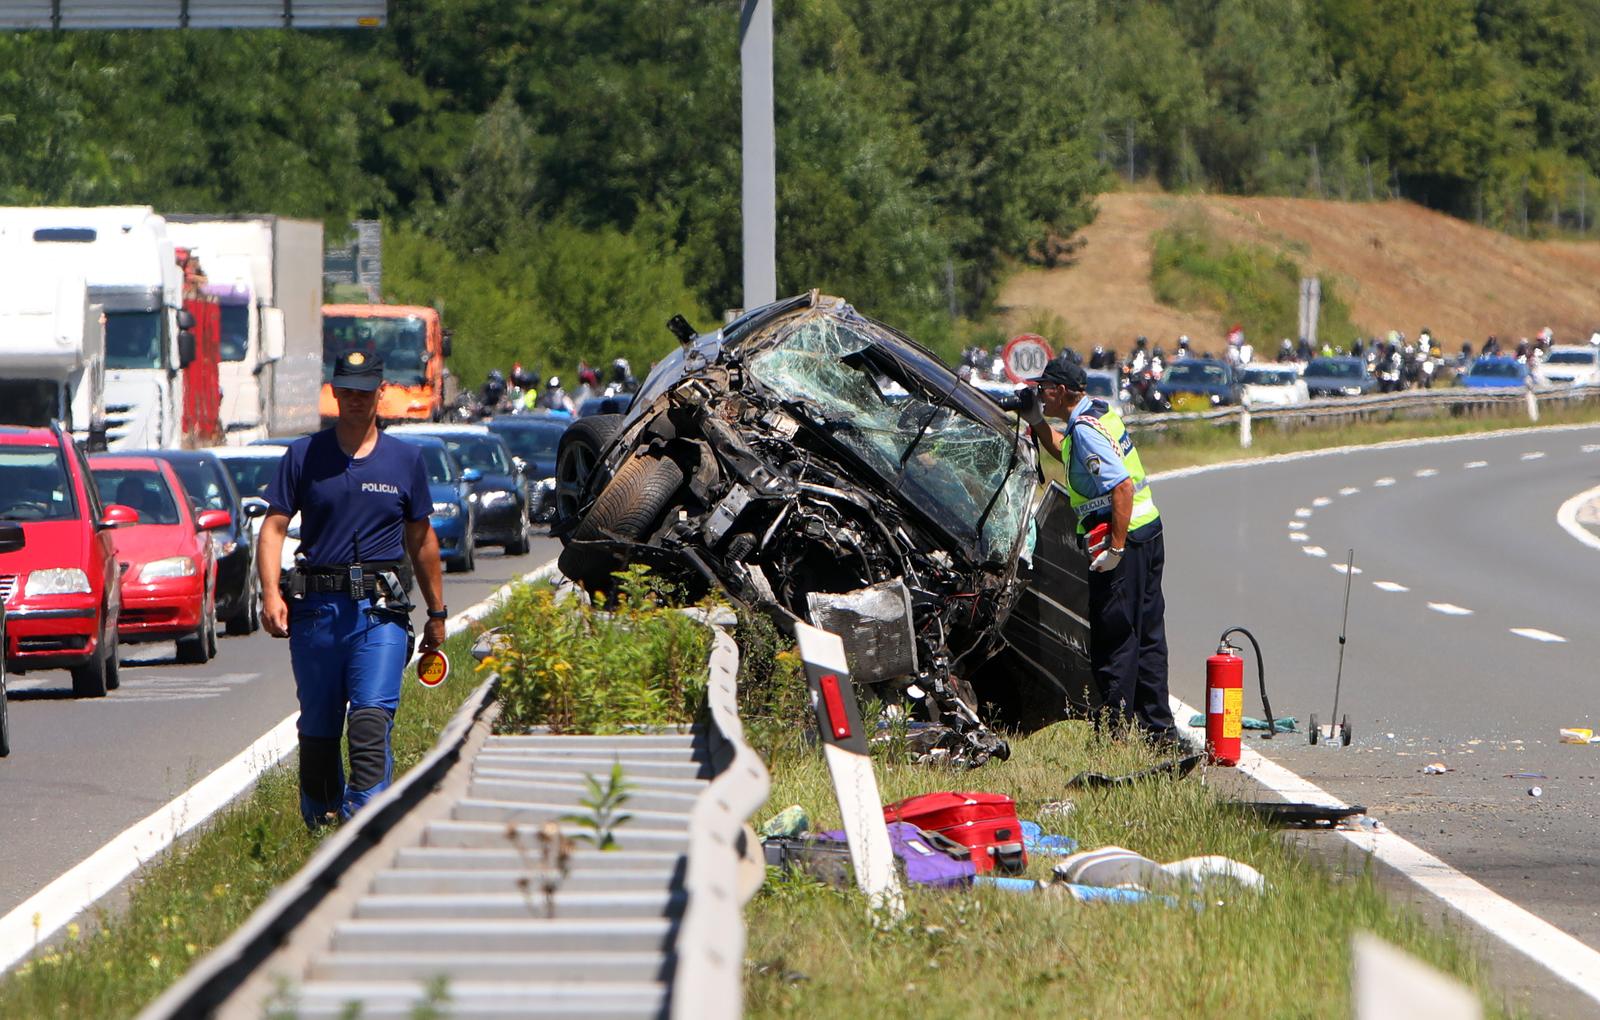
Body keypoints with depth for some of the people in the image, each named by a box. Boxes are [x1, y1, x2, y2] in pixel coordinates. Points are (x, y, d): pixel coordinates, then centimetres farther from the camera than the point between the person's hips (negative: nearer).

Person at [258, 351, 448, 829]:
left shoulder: (406, 459, 9)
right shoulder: (304, 455, 7)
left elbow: (421, 540, 17)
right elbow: (274, 526, 3)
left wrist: (437, 614, 19)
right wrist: (271, 594, -12)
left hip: (380, 610, -1)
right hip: (315, 606, 1)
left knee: (371, 719, -16)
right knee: (318, 728, 7)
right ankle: (320, 821, 20)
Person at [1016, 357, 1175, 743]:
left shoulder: (1086, 430, -18)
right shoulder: (1099, 411, 12)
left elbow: (1123, 486, -27)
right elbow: (1064, 453, 33)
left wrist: (1115, 549, -26)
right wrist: (1038, 424, 18)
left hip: (1124, 540, -10)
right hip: (1148, 534, 10)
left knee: (1112, 639, -3)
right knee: (1147, 635, 14)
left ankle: (1116, 729, 0)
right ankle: (1158, 728, 19)